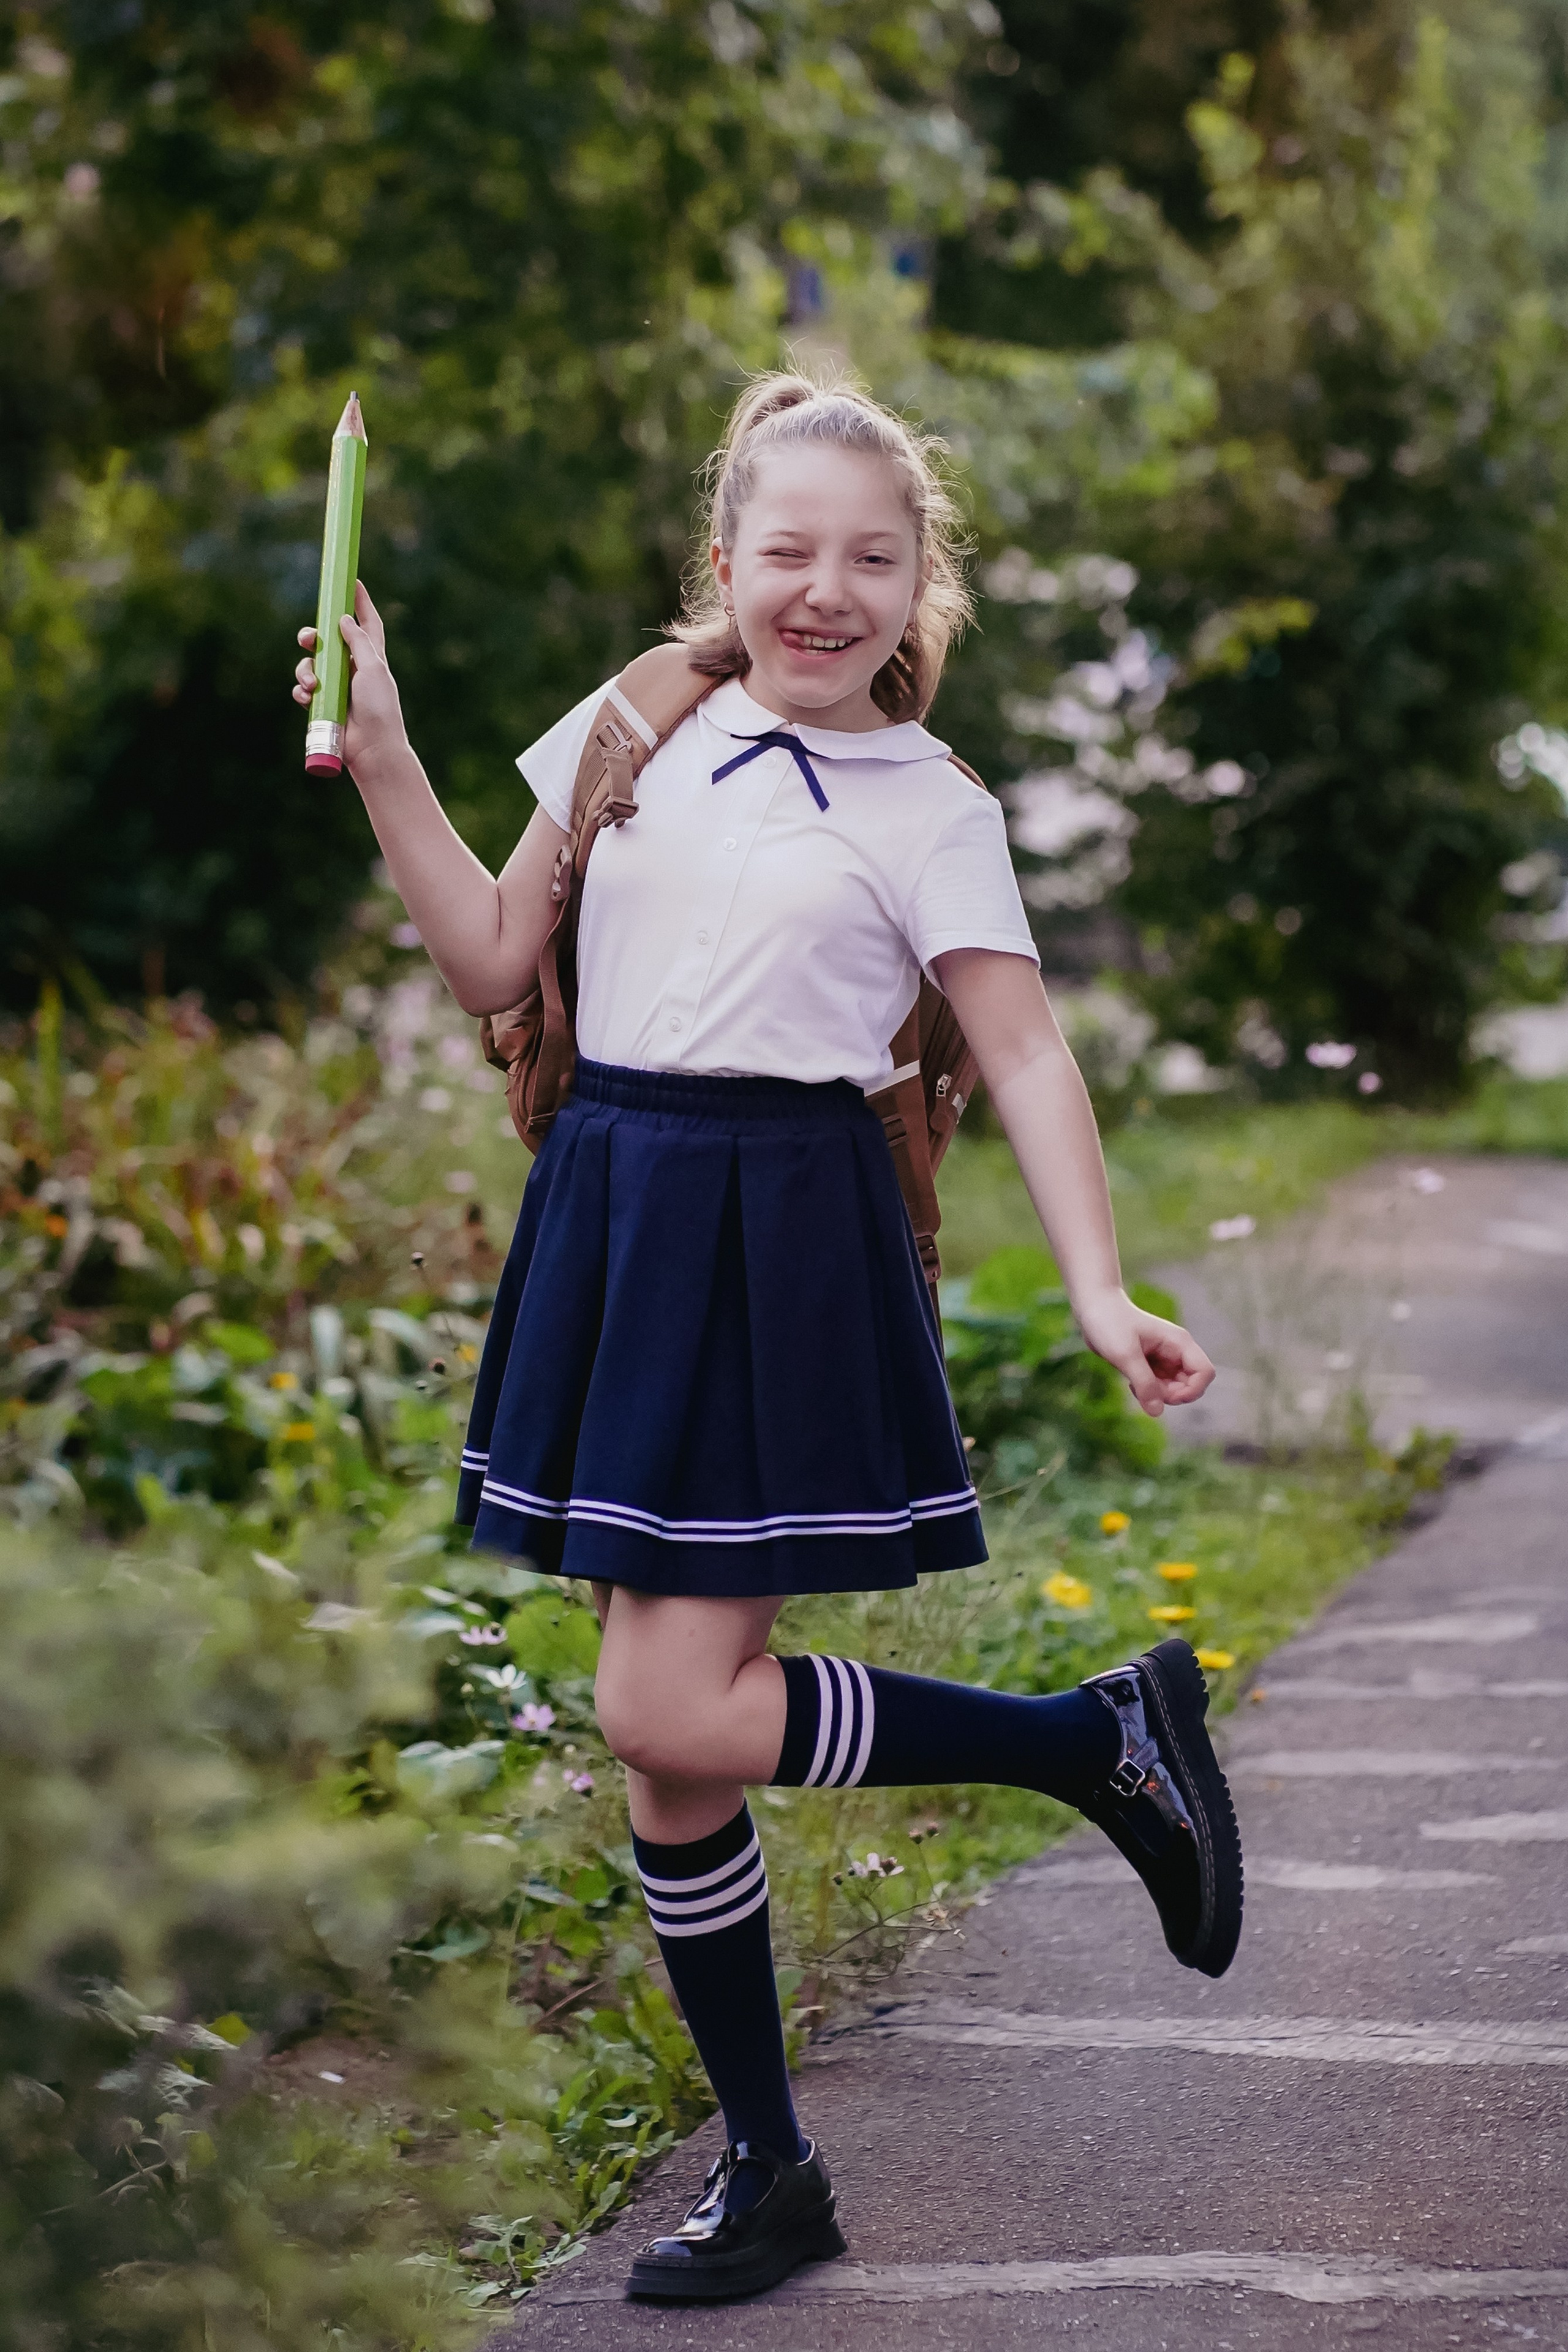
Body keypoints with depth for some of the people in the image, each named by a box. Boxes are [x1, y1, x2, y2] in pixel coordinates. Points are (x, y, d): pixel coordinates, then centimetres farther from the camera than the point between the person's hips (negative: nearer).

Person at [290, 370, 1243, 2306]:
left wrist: (1100, 1291, -17)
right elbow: (492, 964, 13)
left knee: (672, 1713, -14)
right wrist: (383, 763, 3)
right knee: (664, 1746, 7)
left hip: (782, 1237, -5)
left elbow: (1026, 1057, -5)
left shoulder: (928, 809, 0)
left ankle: (1109, 1736, 4)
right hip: (615, 1220, 5)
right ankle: (769, 2173, 20)